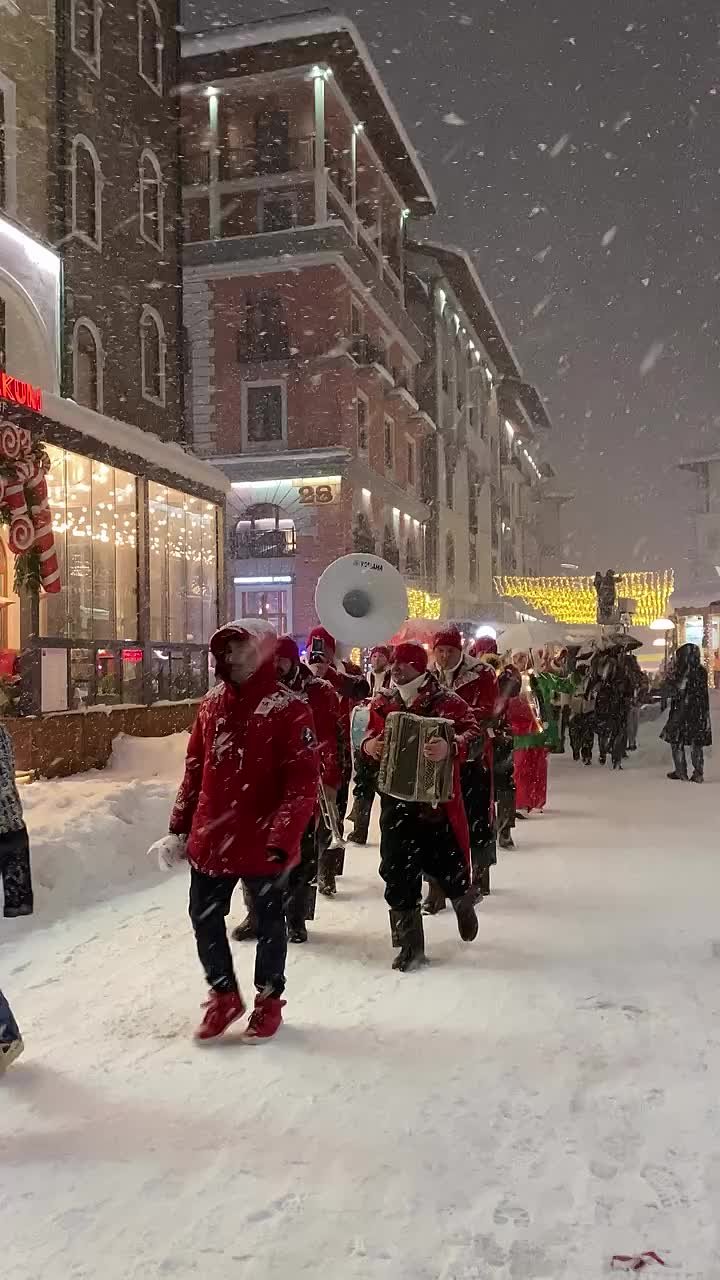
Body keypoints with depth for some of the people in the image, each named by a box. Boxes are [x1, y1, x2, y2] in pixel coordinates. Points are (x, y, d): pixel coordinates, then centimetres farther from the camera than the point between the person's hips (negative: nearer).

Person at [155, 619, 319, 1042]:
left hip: (263, 843, -5)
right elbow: (195, 771, 12)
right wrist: (180, 828, 12)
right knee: (204, 917, 14)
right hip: (210, 839, 6)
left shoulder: (288, 709, -13)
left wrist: (283, 839, -23)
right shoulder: (212, 703, 6)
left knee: (269, 922, 13)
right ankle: (224, 995, 35)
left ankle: (269, 1000, 34)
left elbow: (303, 782, -16)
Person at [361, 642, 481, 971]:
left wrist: (451, 746, -40)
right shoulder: (383, 702, 5)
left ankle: (463, 901, 42)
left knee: (446, 863, 4)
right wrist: (368, 745, -6)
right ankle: (410, 942, 16)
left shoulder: (447, 702, -10)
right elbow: (371, 734, 18)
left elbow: (474, 733, -20)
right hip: (396, 796, 4)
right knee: (398, 870, 2)